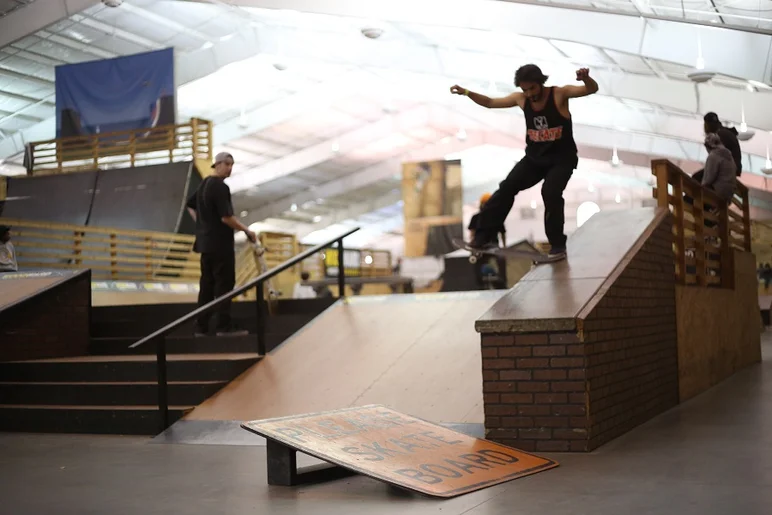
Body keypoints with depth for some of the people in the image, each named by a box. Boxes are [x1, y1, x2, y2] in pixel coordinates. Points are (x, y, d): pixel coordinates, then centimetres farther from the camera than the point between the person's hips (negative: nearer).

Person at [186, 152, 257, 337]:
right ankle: (224, 327, -3)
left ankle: (201, 327, 12)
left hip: (205, 242, 9)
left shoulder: (204, 184, 14)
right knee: (224, 284, -4)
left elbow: (190, 205, 26)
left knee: (207, 284, 10)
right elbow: (226, 217, -21)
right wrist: (247, 231, -12)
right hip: (220, 244, -9)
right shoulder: (220, 187, -15)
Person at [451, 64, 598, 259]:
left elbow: (592, 89, -25)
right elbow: (490, 103, 9)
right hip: (534, 158, 5)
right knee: (507, 188, -8)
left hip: (562, 158, -5)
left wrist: (585, 78, -49)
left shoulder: (559, 94, -15)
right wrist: (466, 92, -3)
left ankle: (558, 245, -12)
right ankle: (485, 235, -7)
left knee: (550, 193, -25)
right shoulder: (520, 99, -2)